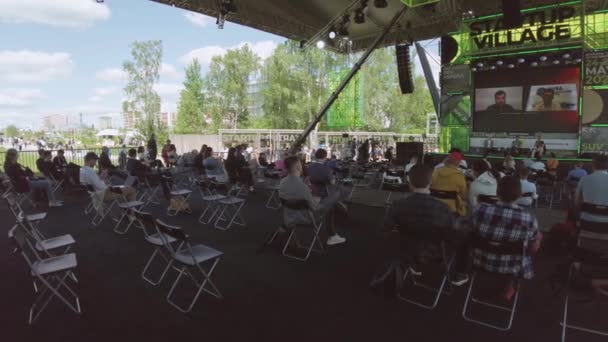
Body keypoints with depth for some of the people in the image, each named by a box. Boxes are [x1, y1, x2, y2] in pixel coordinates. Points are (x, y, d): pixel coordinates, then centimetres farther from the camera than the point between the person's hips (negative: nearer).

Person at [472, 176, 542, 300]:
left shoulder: (479, 210, -22)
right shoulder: (529, 219, -25)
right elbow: (534, 249, -9)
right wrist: (537, 237, 13)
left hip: (481, 261, 3)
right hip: (512, 268, -2)